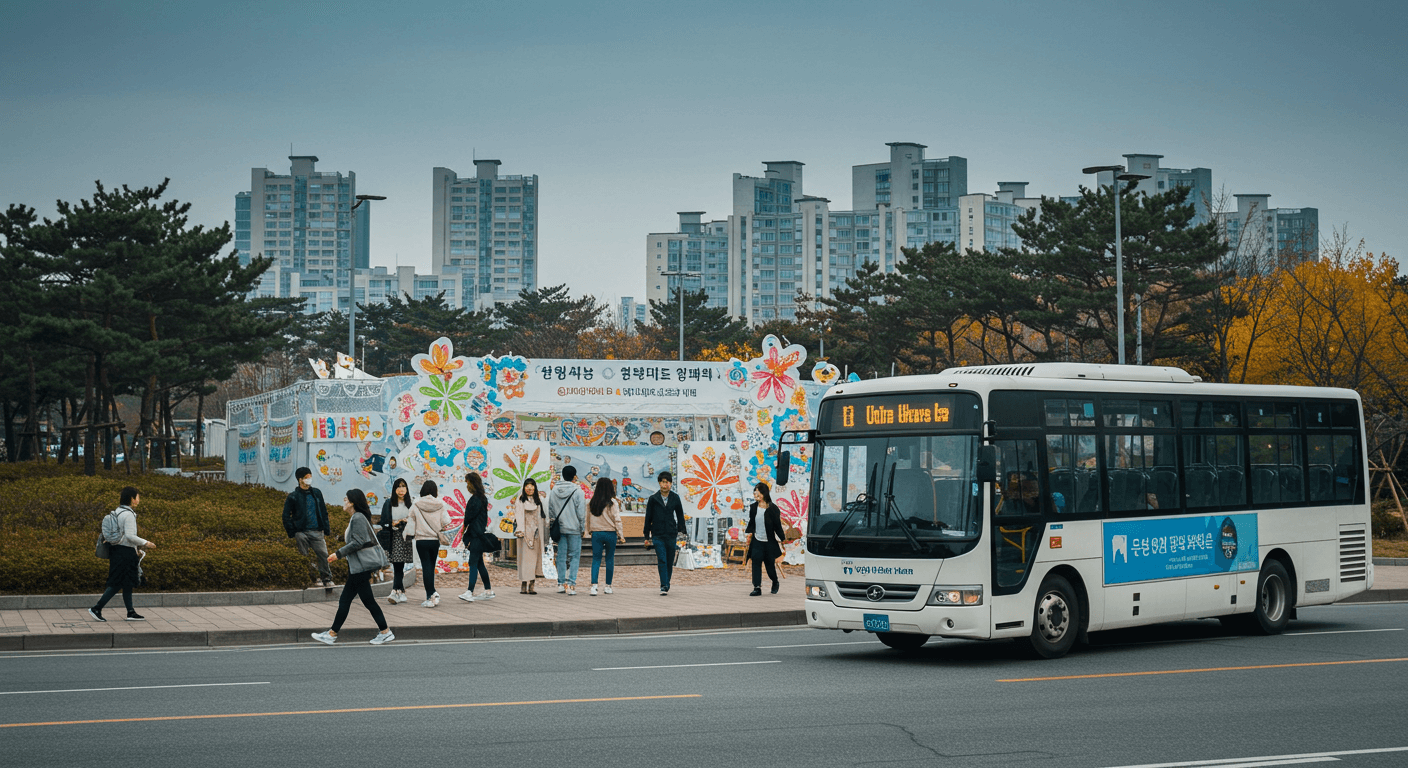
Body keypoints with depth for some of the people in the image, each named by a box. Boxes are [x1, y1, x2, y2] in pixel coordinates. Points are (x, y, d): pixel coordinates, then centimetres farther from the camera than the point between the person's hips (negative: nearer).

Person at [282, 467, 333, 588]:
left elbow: (323, 512, 19)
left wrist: (326, 529, 11)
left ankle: (327, 579, 3)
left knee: (323, 554, -4)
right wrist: (292, 534, -7)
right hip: (302, 532, -3)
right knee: (304, 557, -3)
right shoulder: (293, 497, -1)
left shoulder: (316, 493, 13)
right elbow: (286, 517, 0)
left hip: (317, 532, 3)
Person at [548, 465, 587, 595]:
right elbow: (581, 512, -9)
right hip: (574, 529, -4)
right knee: (574, 556, 1)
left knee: (561, 556, 11)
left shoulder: (554, 491, 5)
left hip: (559, 529, 4)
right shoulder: (577, 491, -10)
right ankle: (571, 584, -8)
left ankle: (561, 583, 14)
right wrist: (582, 528, 0)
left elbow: (550, 510, 11)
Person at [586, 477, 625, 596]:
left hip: (596, 533, 2)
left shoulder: (592, 503, 1)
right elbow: (617, 520, -8)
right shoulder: (612, 503, -8)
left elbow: (588, 518, 6)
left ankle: (594, 586, -13)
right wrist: (621, 536, -3)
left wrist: (590, 531, 17)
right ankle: (608, 586, 14)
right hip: (610, 533, -2)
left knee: (596, 559, 3)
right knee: (610, 559, 10)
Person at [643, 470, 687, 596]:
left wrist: (681, 531, 11)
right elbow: (648, 518, 7)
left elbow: (680, 516, 15)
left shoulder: (675, 498, 5)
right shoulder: (653, 499, 1)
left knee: (670, 562, 7)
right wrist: (647, 536, 8)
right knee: (661, 560, -12)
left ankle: (667, 585, 21)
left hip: (671, 535, 2)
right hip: (658, 535, -2)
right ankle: (663, 586, -13)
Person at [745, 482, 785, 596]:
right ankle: (757, 587, -11)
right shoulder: (753, 508, 4)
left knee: (770, 564, 6)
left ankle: (775, 582, 36)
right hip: (757, 541, 3)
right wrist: (748, 531, -1)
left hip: (769, 542, -3)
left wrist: (782, 538, -9)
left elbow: (777, 525, -5)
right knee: (756, 562, -12)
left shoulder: (773, 508, -9)